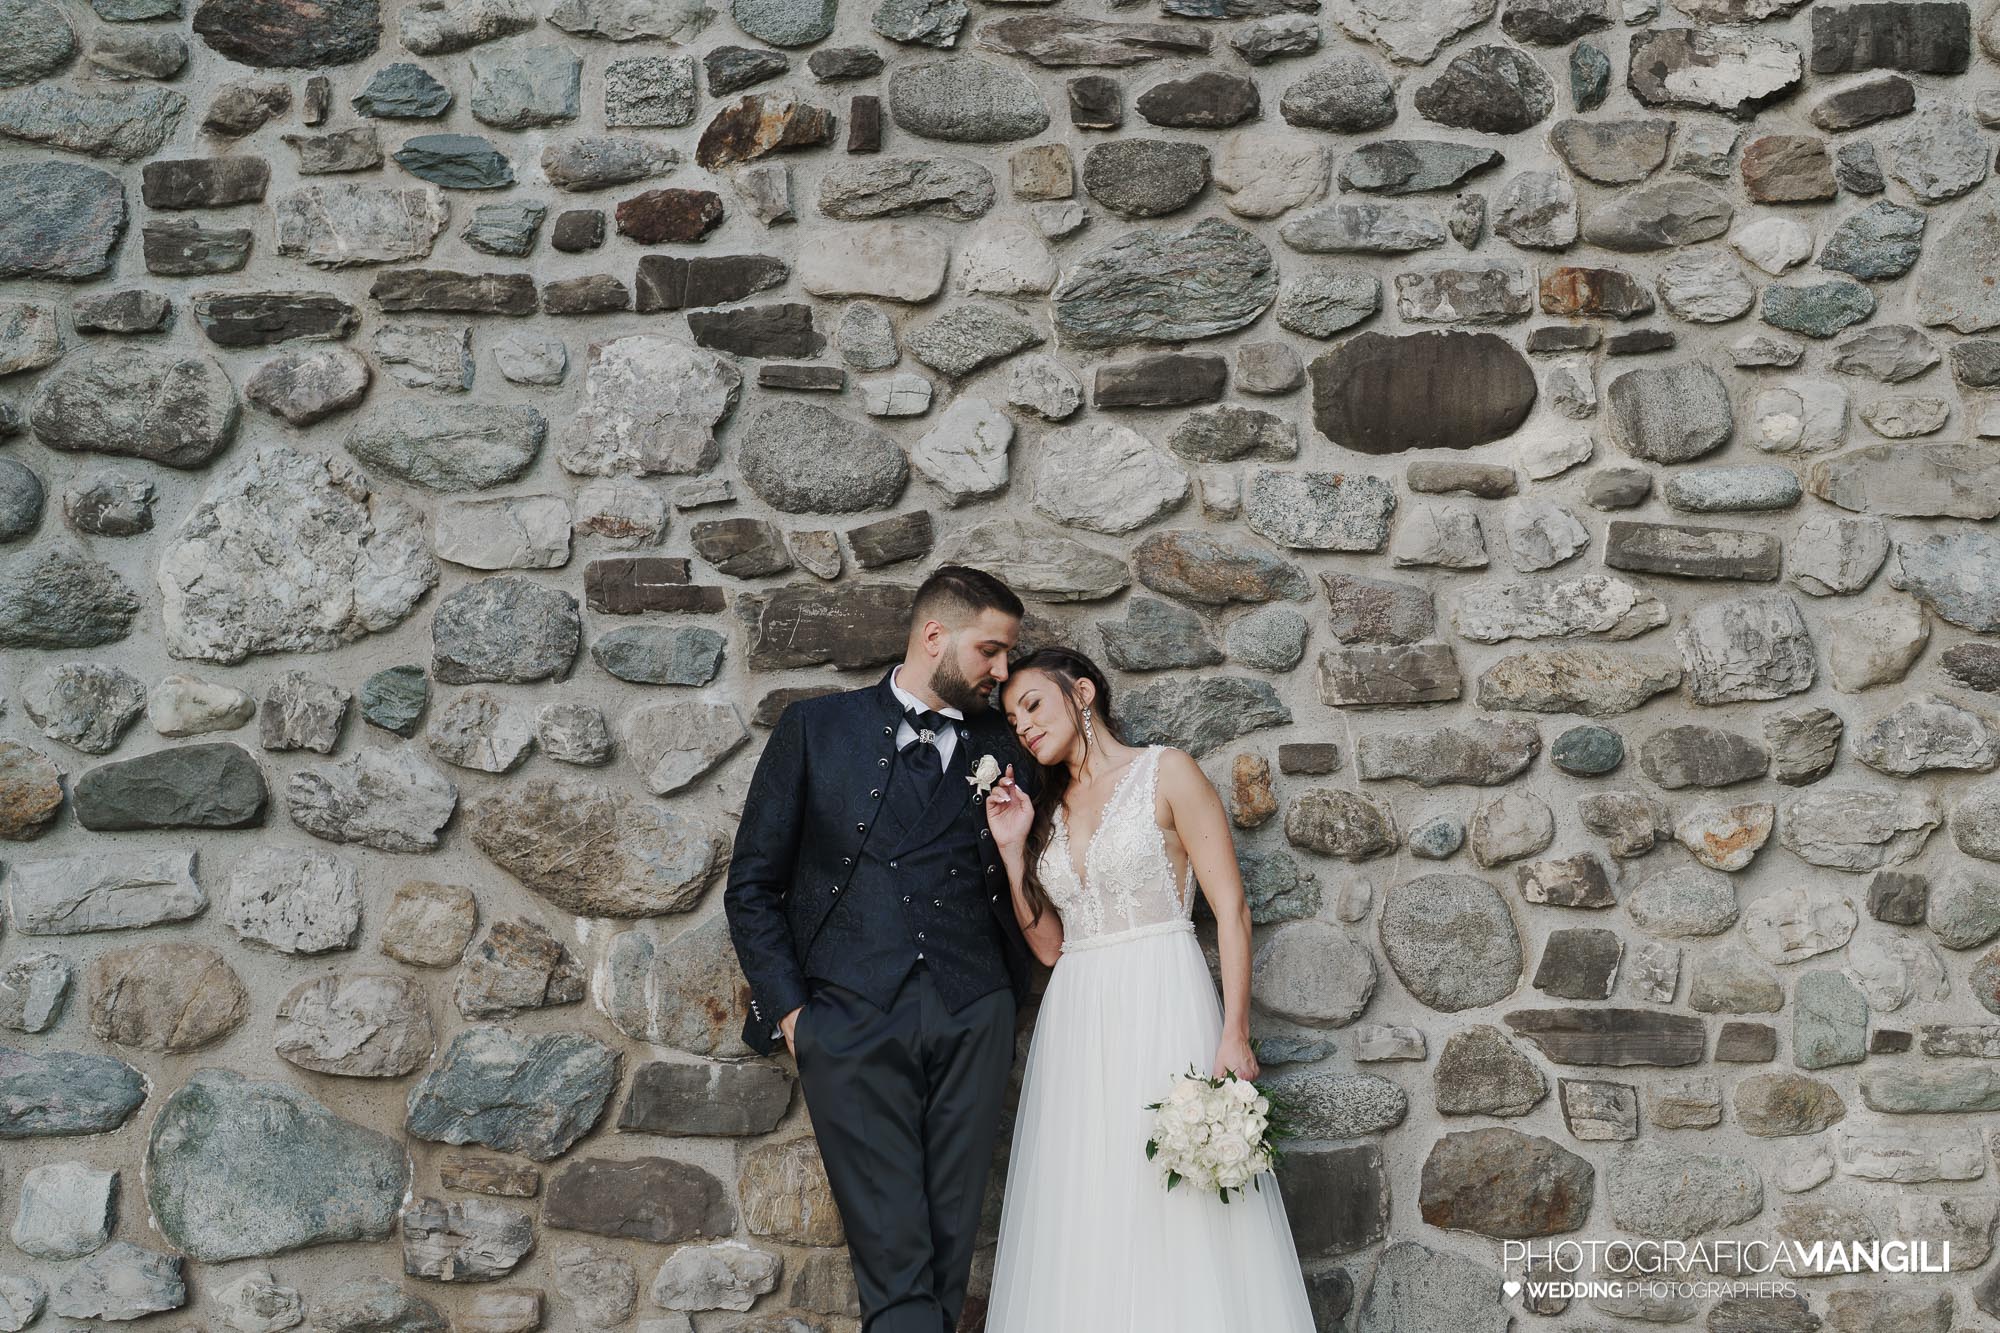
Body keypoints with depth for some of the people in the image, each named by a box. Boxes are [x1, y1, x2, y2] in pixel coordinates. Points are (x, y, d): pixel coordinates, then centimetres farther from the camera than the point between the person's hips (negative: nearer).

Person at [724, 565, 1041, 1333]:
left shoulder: (1000, 748, 13)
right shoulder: (816, 728, 6)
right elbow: (753, 886, 6)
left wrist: (1007, 1007, 3)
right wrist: (787, 1011, -1)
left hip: (971, 1024, 2)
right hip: (850, 1023, -2)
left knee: (950, 1247, 3)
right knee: (893, 1262, -5)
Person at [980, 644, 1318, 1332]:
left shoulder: (1166, 772, 0)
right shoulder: (1046, 808, 17)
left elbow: (1231, 909, -6)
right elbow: (1048, 945, 15)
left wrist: (1234, 1036, -15)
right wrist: (1013, 848, 6)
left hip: (1163, 1014, -5)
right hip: (1075, 1024, 5)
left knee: (1181, 1219, -7)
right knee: (1087, 1229, 3)